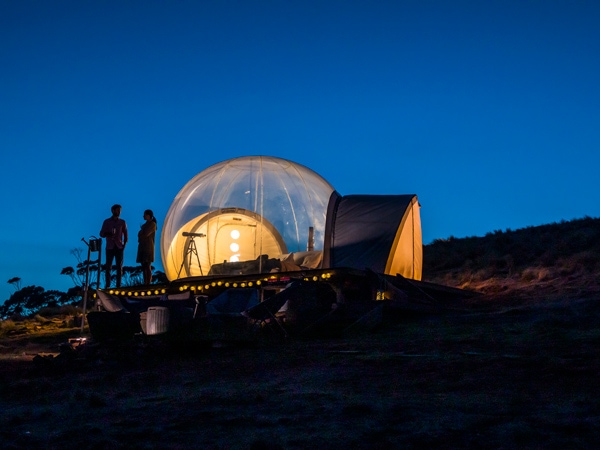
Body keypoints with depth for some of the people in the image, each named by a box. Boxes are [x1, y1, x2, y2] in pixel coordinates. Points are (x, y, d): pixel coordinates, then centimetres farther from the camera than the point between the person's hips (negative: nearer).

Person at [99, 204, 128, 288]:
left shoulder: (122, 222, 9)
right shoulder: (107, 222, 6)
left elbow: (125, 234, 11)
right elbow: (101, 234, 5)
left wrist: (124, 244, -3)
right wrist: (107, 234, -17)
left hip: (119, 247, 1)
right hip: (110, 247, -1)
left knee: (119, 267, -3)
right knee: (108, 266, -3)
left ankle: (118, 285, -1)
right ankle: (107, 286, 0)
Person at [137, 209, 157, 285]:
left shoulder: (152, 224, -5)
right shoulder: (145, 224, 20)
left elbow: (145, 234, -16)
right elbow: (140, 234, 15)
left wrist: (141, 234, 3)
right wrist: (141, 233, -6)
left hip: (148, 247, -8)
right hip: (142, 247, 8)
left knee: (147, 266, -13)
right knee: (144, 267, 4)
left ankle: (148, 284, -16)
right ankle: (145, 283, 4)